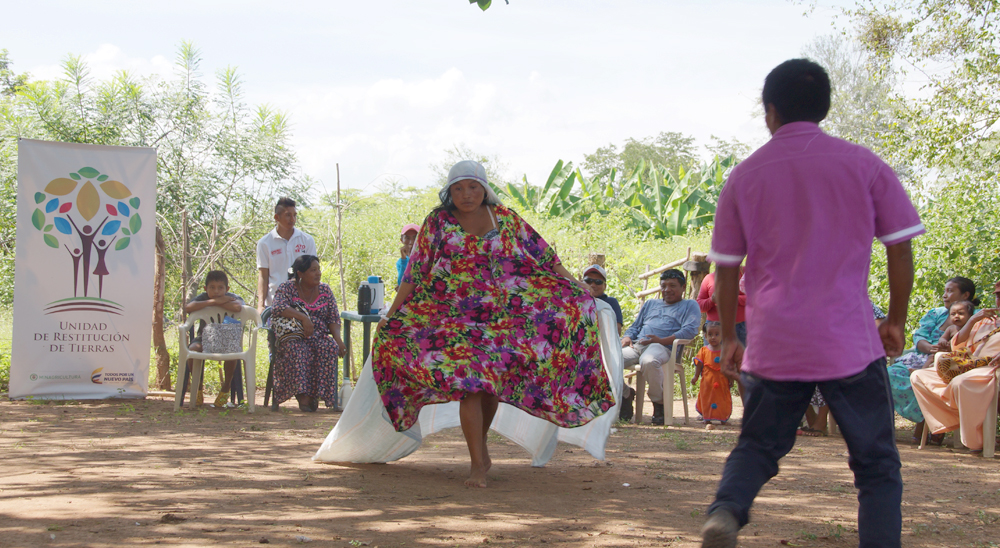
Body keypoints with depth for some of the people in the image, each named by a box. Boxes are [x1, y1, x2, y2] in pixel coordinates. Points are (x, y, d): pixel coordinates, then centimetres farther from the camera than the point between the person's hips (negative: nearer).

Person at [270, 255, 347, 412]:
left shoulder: (325, 290, 14)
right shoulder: (287, 288, 3)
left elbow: (334, 319, 9)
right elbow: (277, 308, -16)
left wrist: (338, 339, -10)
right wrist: (303, 317, -24)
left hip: (320, 338, 3)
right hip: (293, 338, -3)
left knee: (330, 348, -31)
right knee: (297, 350, -38)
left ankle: (315, 394, -28)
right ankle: (303, 395, -38)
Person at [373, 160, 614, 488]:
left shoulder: (503, 218, 4)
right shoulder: (438, 223, 0)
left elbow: (541, 253, 9)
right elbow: (415, 273, 1)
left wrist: (575, 287, 6)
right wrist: (391, 316, -2)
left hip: (502, 315, 3)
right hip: (456, 318, -3)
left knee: (493, 381, 5)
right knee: (468, 383, -15)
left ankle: (480, 447, 28)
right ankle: (478, 464, -11)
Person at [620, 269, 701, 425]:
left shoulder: (689, 305, 18)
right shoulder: (650, 304, 36)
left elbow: (690, 330, 0)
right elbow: (635, 326, 35)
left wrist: (661, 340, -12)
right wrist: (627, 337, 9)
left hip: (662, 348, -5)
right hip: (636, 345, 5)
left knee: (649, 361, -42)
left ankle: (659, 402, -20)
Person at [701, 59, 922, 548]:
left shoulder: (745, 176, 5)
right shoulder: (864, 165, 2)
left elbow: (727, 267, 8)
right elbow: (900, 247, 3)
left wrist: (728, 337, 18)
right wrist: (896, 321, 14)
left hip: (773, 343, 2)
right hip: (850, 341, -2)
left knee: (758, 446, 15)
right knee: (876, 463, 9)